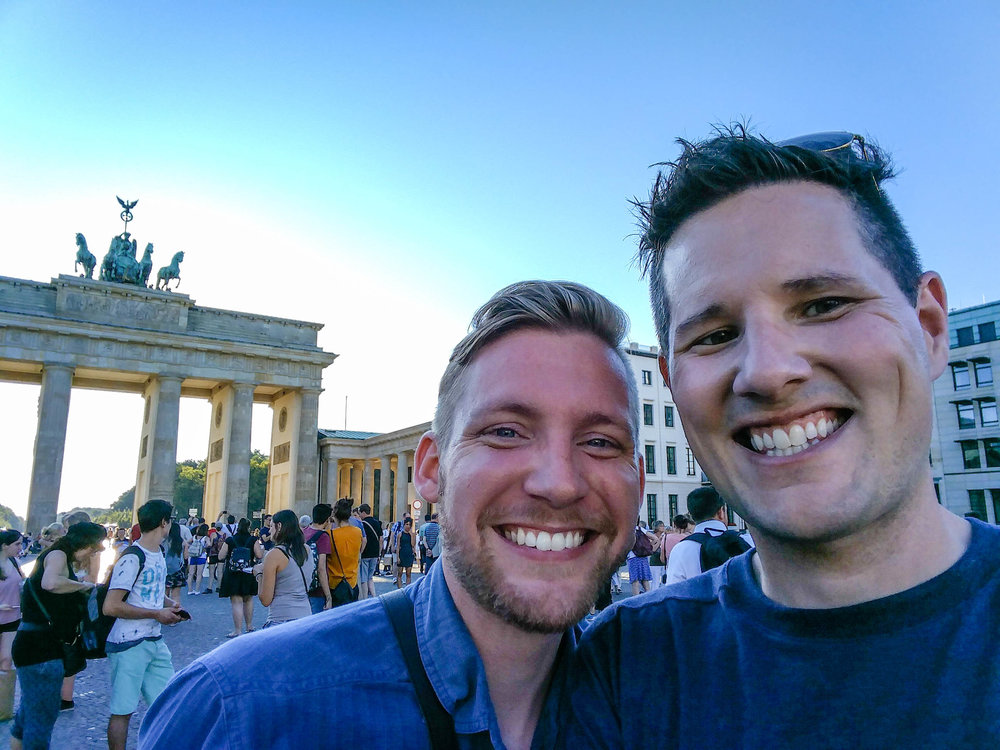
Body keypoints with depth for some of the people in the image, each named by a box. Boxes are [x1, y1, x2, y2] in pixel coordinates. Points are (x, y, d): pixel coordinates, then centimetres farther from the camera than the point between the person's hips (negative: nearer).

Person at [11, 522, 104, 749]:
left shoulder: (62, 559, 18)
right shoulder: (57, 555, -12)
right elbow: (51, 583, -34)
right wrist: (85, 585, -20)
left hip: (35, 646, 10)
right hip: (40, 648, -10)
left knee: (28, 715, 22)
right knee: (42, 719, -1)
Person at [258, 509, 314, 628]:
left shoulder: (274, 555, -9)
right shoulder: (307, 551, 8)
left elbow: (265, 600, -7)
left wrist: (260, 574, 7)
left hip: (281, 620, -6)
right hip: (306, 616, 6)